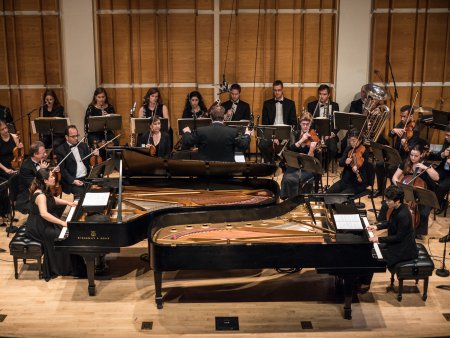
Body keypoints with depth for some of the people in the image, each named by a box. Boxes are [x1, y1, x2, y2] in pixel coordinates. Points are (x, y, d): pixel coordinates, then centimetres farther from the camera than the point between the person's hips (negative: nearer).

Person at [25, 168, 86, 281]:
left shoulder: (45, 191, 2)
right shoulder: (40, 195, -28)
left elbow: (52, 200, 24)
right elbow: (44, 214, -42)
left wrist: (68, 202, 12)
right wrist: (62, 223, -43)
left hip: (45, 223, 10)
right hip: (39, 228, -10)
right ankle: (66, 269, 0)